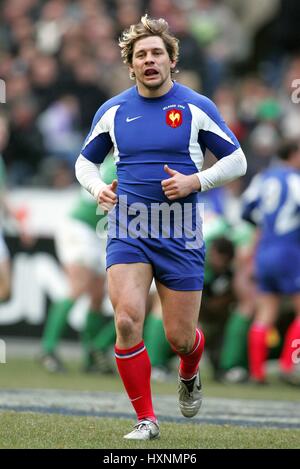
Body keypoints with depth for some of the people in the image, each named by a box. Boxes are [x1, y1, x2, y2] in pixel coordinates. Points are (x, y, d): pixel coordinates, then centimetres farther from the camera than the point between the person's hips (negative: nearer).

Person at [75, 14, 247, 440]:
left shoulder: (196, 108, 0)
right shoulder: (112, 111, 6)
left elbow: (237, 160, 4)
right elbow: (85, 161, 21)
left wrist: (196, 181, -11)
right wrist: (97, 188, -1)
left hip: (180, 234, -1)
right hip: (127, 230, 1)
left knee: (180, 338, 1)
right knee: (127, 320, -18)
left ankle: (189, 375, 40)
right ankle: (146, 420, -6)